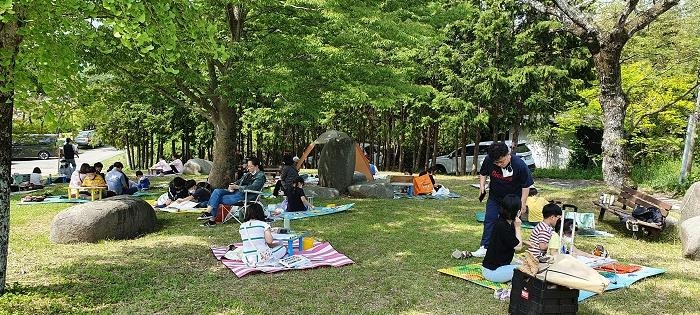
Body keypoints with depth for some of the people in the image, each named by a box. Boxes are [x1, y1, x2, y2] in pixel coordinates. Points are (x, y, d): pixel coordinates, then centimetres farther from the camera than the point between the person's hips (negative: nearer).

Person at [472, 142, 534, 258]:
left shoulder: (519, 165, -28)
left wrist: (523, 203, -16)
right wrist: (482, 185, -13)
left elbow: (526, 186, -16)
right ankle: (484, 247, 5)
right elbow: (483, 173, 2)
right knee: (490, 220, 1)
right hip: (494, 197, 3)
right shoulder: (488, 160, -20)